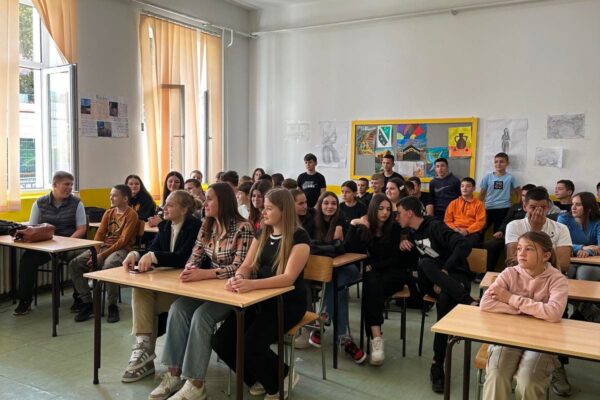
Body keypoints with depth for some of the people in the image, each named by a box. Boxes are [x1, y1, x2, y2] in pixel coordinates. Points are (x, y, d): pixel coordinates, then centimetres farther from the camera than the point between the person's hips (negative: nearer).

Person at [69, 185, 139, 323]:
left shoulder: (131, 214, -6)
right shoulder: (108, 213, 16)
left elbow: (123, 240, -14)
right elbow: (99, 233, 7)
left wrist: (102, 255, -19)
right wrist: (94, 252, -11)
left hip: (121, 249, -7)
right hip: (103, 247, 7)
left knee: (108, 266, -39)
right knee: (74, 264, -14)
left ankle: (112, 306, -19)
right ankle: (87, 302, -4)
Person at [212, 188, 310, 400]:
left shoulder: (299, 237, -13)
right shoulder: (262, 234, 9)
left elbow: (288, 278, -24)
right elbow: (247, 266, 5)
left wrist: (251, 284, -38)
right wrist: (238, 278, -21)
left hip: (288, 302, -7)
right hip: (261, 299, 7)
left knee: (251, 345, -27)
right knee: (221, 341, -11)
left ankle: (280, 381, 6)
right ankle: (260, 378, 15)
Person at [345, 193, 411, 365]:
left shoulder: (395, 228, -3)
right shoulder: (365, 228, 4)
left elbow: (395, 259, -6)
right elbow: (351, 249, -11)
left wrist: (373, 266, -14)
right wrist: (353, 225, -16)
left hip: (395, 272, -2)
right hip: (374, 271, 2)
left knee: (373, 287, -34)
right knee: (372, 282, -35)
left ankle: (375, 337, -38)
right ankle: (376, 337, -46)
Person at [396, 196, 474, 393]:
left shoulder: (435, 227, -12)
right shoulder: (412, 232, 12)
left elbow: (464, 245, -25)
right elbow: (414, 256, 29)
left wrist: (444, 271, -27)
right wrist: (404, 245, 4)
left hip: (455, 276, -5)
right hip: (432, 279, 5)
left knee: (445, 300, -40)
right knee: (425, 263, -32)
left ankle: (437, 366, -36)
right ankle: (469, 303, -42)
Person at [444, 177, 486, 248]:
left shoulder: (479, 204, 13)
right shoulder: (453, 203, 21)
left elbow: (480, 222, 3)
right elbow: (447, 220, 16)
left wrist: (467, 231, -12)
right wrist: (454, 228, -5)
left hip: (472, 232, -2)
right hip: (455, 232, 2)